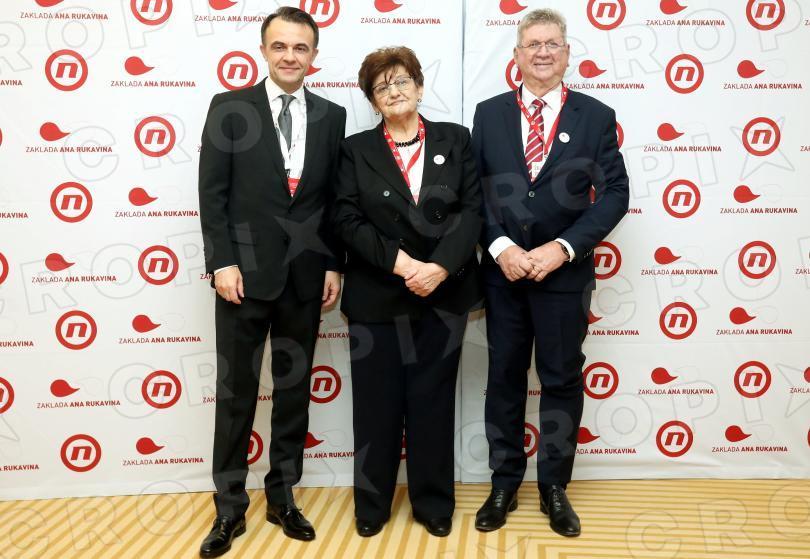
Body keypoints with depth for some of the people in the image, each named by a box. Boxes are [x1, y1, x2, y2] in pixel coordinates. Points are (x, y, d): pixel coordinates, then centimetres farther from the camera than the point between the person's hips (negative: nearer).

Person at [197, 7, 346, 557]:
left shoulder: (331, 116, 7)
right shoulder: (229, 108, 1)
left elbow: (335, 198, 8)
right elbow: (212, 193, -4)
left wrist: (334, 265, 2)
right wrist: (222, 262, -11)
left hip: (305, 275, 3)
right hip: (245, 272, -2)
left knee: (295, 389, 11)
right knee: (236, 392, 5)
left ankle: (282, 496, 26)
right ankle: (230, 507, 19)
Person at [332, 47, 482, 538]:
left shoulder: (455, 140, 7)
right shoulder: (356, 149, 5)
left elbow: (472, 210, -1)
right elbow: (348, 221, -4)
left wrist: (441, 266, -16)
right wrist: (400, 262, -16)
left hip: (442, 294, 0)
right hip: (377, 297, 0)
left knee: (433, 402, 8)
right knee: (377, 404, 7)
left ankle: (434, 504, 23)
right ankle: (372, 504, 23)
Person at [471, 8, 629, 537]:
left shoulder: (597, 116, 1)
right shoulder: (489, 113, 6)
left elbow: (615, 194, -3)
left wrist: (563, 248, -14)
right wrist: (500, 246, -12)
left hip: (565, 271, -1)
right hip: (503, 270, 2)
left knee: (562, 380, 8)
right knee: (504, 378, 11)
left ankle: (555, 488, 26)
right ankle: (505, 484, 26)